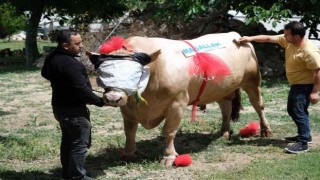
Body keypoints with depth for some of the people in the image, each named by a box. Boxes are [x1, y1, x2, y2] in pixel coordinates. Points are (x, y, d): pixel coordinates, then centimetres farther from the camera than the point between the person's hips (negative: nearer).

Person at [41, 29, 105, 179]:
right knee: (80, 144, -1)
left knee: (68, 141, 20)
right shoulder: (71, 64, -27)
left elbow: (45, 73, 24)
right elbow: (82, 90, -28)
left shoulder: (52, 58, 4)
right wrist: (101, 101, -19)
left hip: (60, 106, 10)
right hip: (74, 110, -10)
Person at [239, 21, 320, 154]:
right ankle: (304, 135, 32)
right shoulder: (287, 41, -6)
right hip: (295, 84, 10)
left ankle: (303, 143, -6)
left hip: (305, 86, -10)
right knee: (292, 110, 18)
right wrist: (250, 38, 0)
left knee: (300, 111, -11)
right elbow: (269, 38, 3)